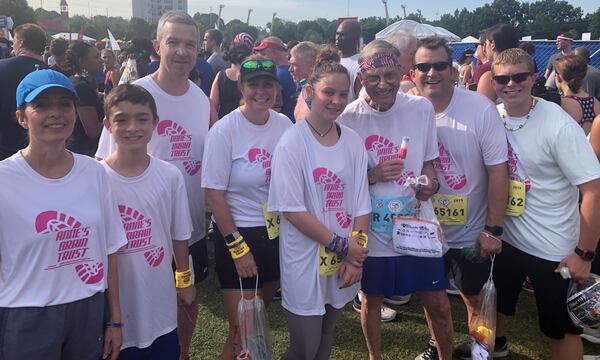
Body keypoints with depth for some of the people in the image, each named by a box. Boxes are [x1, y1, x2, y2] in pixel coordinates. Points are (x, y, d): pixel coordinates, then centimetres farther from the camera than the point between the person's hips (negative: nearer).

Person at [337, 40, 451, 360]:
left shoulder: (422, 108, -4)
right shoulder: (348, 118, -12)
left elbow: (428, 161, 8)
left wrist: (430, 182, -13)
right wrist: (372, 175, -21)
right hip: (372, 229, -1)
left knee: (438, 304, 11)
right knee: (371, 300, 18)